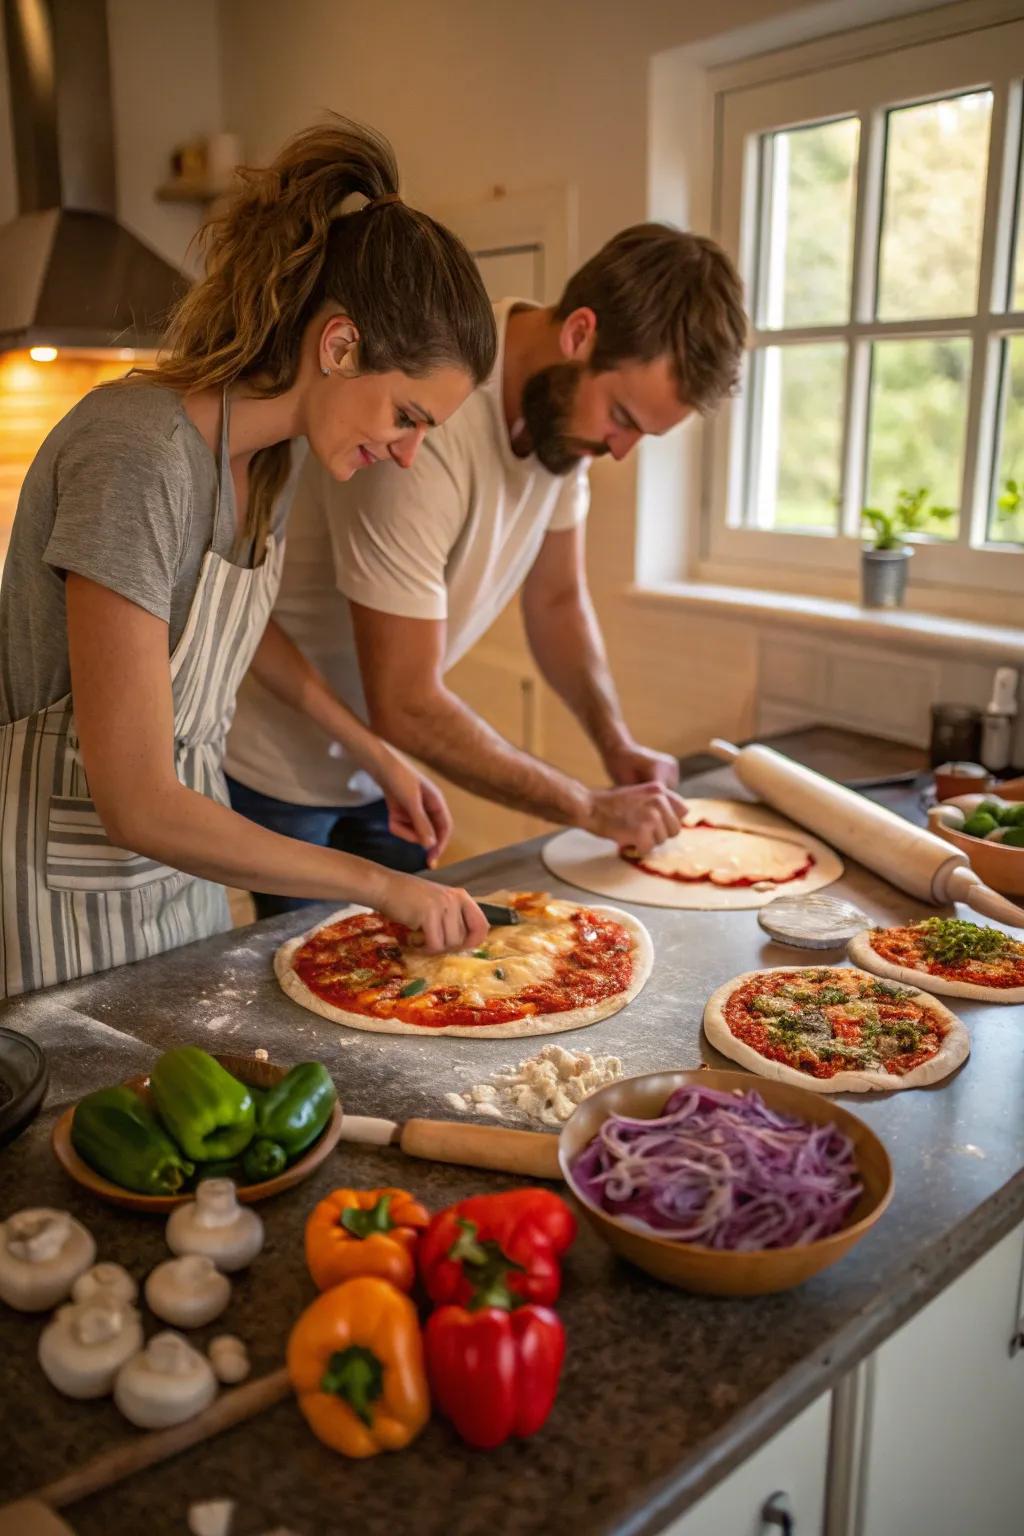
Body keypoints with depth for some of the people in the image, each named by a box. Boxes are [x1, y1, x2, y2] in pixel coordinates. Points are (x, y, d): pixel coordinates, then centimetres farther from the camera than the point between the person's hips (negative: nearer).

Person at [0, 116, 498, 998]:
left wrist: (379, 755, 11)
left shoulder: (272, 451, -3)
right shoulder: (136, 459, -28)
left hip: (178, 853, 8)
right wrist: (379, 884, -20)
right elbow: (137, 804, -27)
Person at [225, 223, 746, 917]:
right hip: (276, 763, -7)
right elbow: (405, 706, -29)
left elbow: (558, 600, 6)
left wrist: (618, 741, -9)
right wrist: (591, 808, -20)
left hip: (376, 756, 7)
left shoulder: (567, 405, -7)